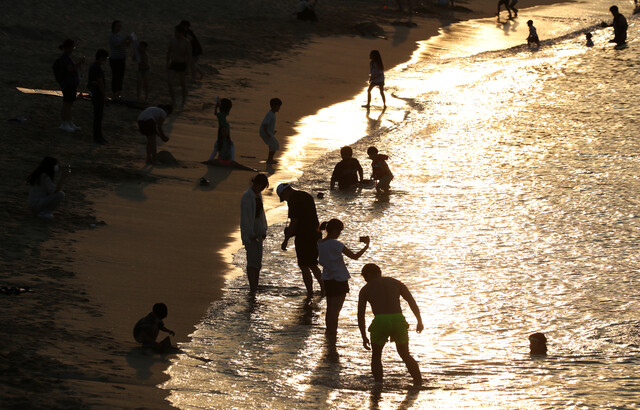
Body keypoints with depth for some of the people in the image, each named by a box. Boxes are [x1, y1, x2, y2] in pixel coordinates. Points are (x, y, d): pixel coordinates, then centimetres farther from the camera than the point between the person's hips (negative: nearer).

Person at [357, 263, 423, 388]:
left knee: (376, 355, 21)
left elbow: (360, 315, 16)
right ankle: (418, 383, 12)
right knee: (405, 355, 22)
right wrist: (420, 321, 11)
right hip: (398, 320, 2)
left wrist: (364, 337, 23)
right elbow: (412, 302, 10)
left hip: (380, 322, -2)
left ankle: (378, 382, 0)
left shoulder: (365, 289, 19)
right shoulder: (396, 283, 23)